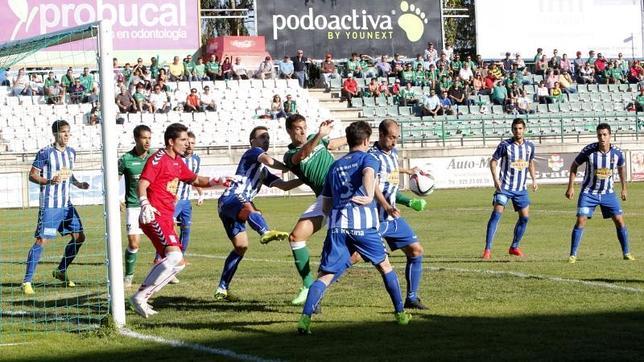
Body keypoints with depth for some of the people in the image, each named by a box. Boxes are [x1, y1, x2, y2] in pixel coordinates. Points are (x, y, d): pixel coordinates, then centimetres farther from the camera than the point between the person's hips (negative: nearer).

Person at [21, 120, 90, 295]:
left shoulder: (71, 152, 10)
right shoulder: (45, 153, -11)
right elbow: (32, 175, -9)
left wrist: (78, 184, 6)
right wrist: (50, 181, -24)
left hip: (66, 204, 7)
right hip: (49, 205, -7)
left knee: (79, 237, 8)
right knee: (42, 240, -11)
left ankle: (61, 271, 26)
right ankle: (27, 281, -8)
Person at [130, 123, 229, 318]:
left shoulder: (177, 162, 20)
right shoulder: (158, 159, -8)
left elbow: (195, 180, 33)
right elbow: (142, 185, -16)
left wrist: (216, 181, 17)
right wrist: (145, 205, -32)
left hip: (166, 219, 10)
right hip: (155, 217, -10)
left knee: (177, 263, 11)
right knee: (174, 256, -25)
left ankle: (141, 297, 11)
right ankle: (140, 297, -23)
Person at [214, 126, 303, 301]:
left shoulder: (263, 172, 33)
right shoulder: (252, 152, 7)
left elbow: (284, 185, 28)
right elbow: (268, 160, -13)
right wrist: (287, 168, 2)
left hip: (237, 208, 10)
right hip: (230, 200, -10)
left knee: (240, 247, 7)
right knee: (247, 207, -41)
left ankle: (222, 290, 11)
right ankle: (266, 233, -75)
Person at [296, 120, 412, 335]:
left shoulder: (335, 166, 26)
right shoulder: (368, 159, 12)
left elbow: (325, 207, 26)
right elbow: (369, 173, -15)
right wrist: (369, 197, -22)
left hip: (337, 224, 3)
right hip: (363, 223, -3)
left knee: (325, 275, -4)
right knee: (384, 266, 18)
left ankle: (305, 319, -22)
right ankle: (400, 313, 25)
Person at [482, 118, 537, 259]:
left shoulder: (529, 146, 4)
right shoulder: (505, 145, -9)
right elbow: (493, 161, -3)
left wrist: (534, 179, 11)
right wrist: (495, 179, -15)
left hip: (521, 188, 5)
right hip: (504, 187, -5)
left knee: (525, 217, 3)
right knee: (497, 213, -15)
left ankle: (514, 247, 20)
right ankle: (488, 249, -15)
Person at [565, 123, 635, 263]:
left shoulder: (617, 152, -10)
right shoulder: (589, 150, -17)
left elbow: (621, 168, 12)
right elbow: (574, 166, -3)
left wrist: (624, 188, 16)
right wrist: (571, 187, -7)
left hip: (608, 193, 2)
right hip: (589, 192, -2)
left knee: (620, 221, -3)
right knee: (581, 221, -13)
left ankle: (626, 253, 13)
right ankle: (573, 255, -4)